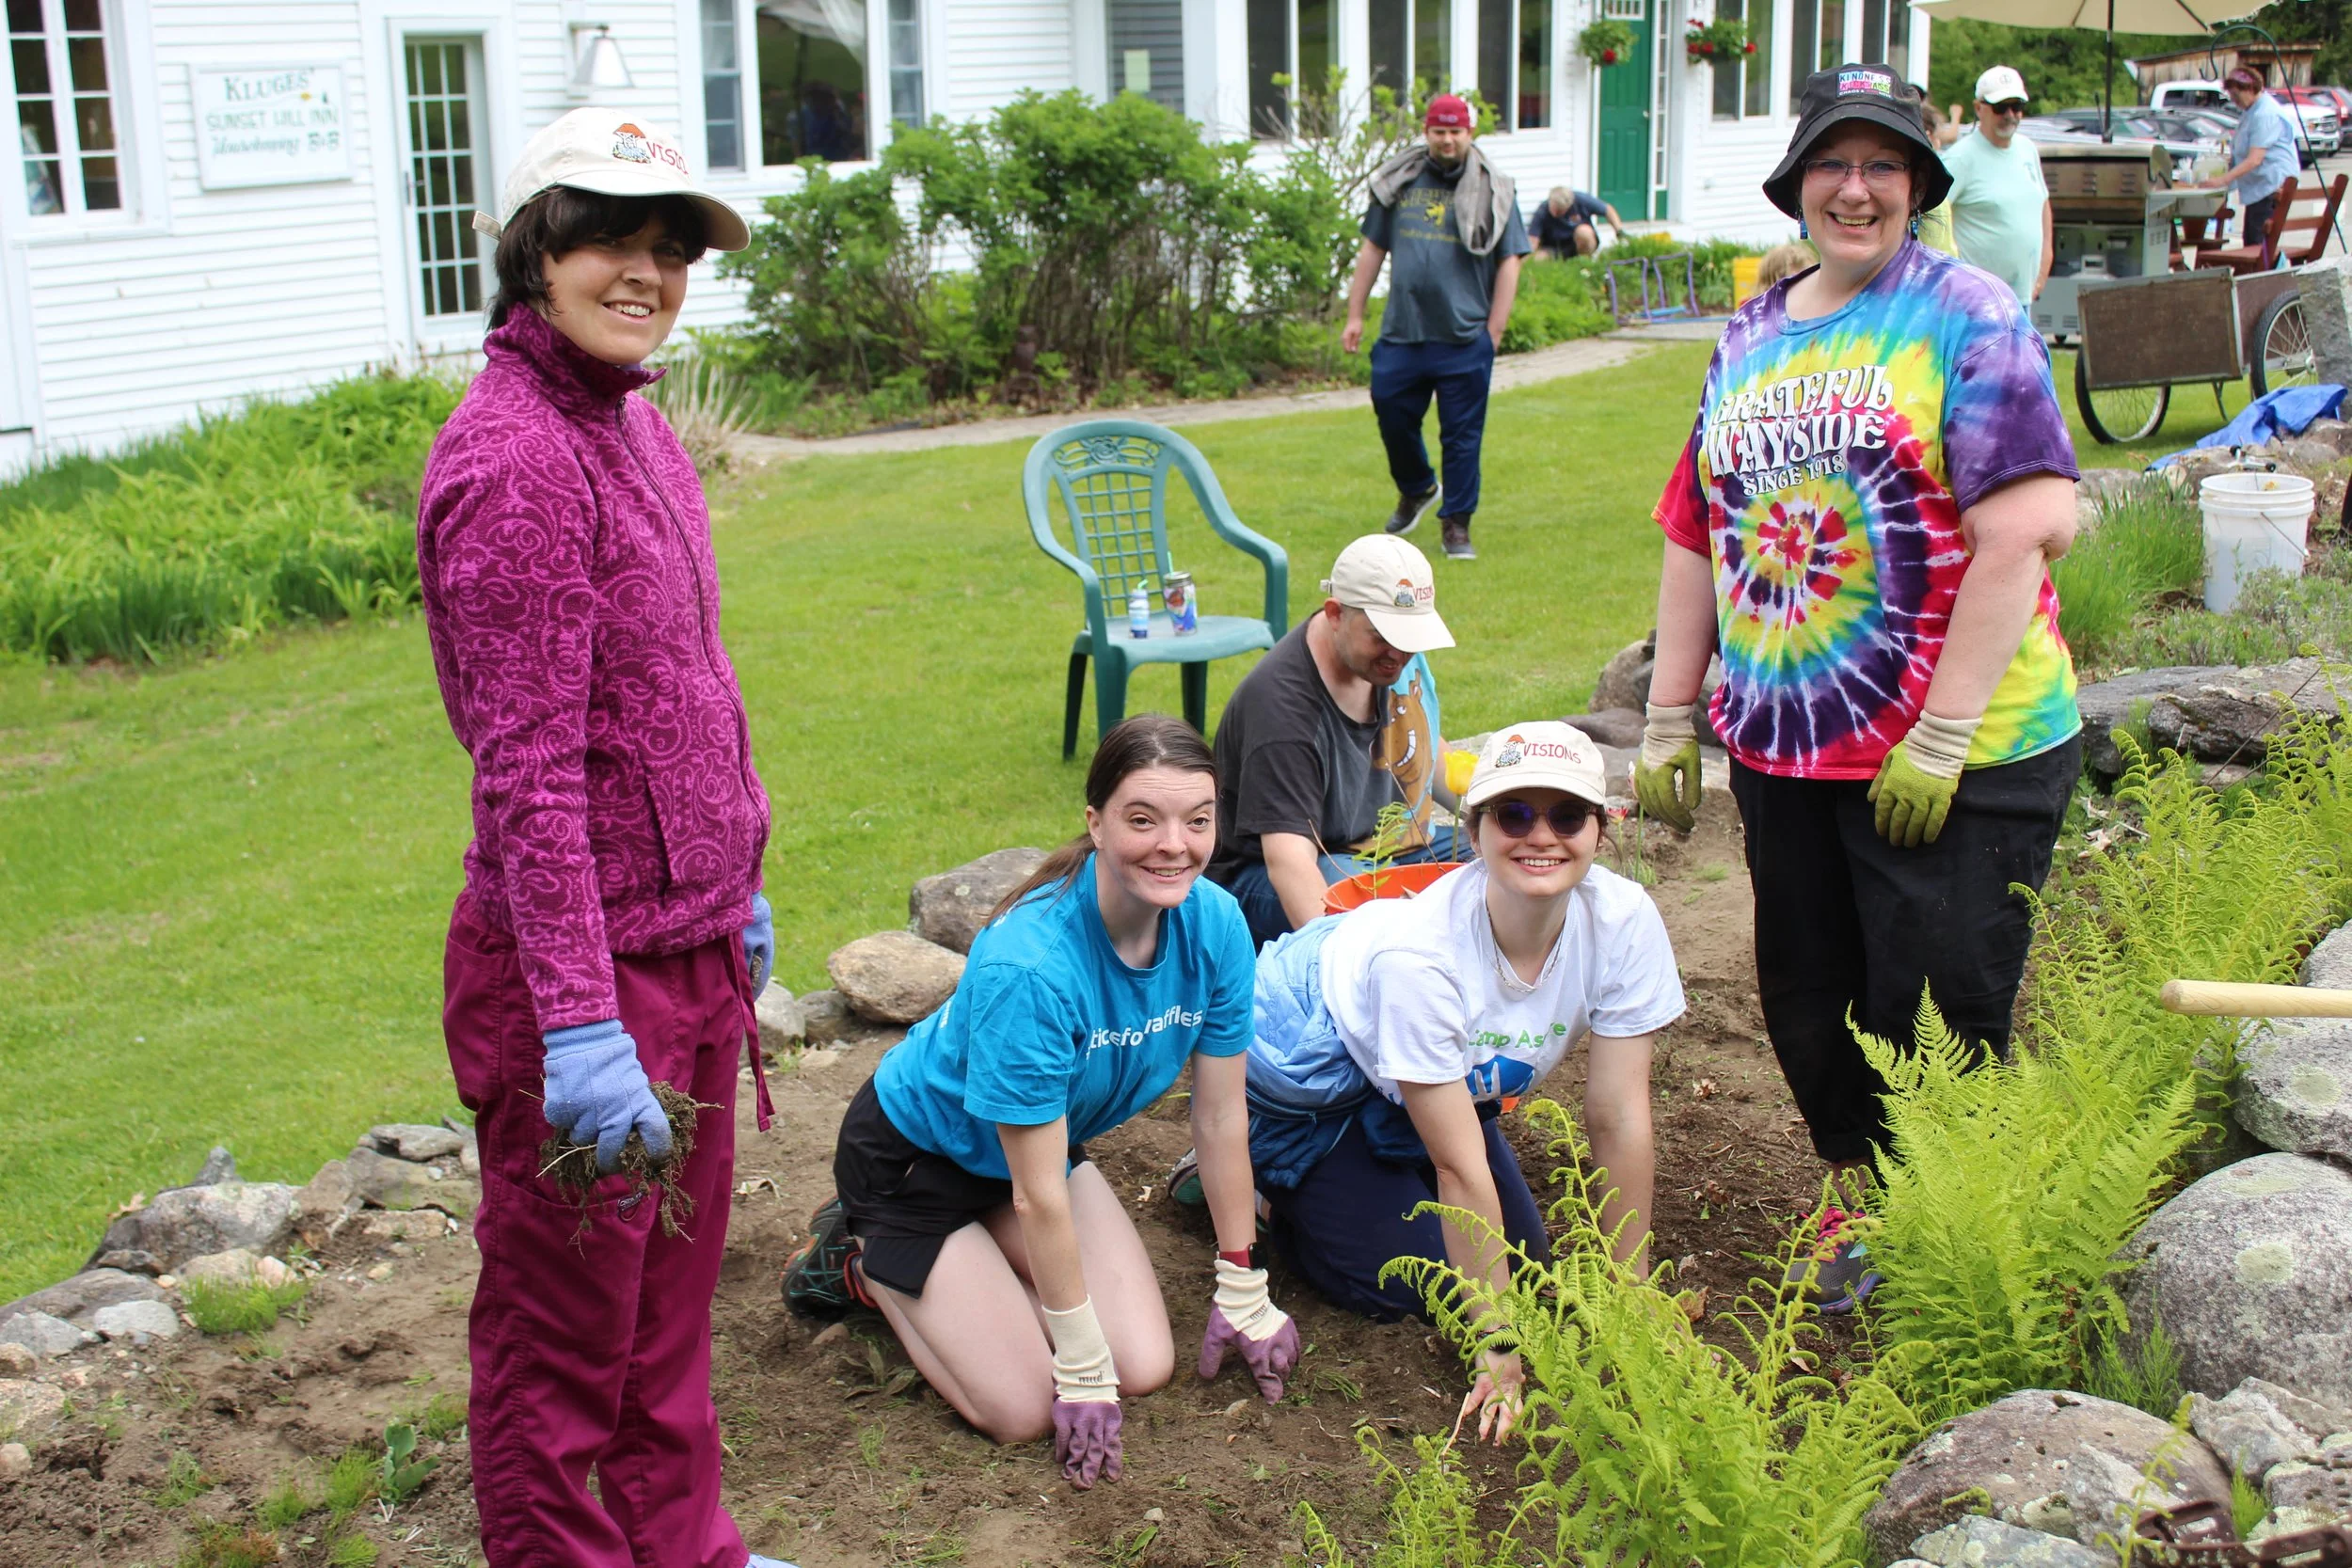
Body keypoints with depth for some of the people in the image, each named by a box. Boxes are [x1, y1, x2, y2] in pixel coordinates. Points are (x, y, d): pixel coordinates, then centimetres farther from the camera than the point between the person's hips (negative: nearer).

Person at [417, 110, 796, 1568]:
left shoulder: (637, 425, 10)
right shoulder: (515, 459, -19)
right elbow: (527, 768, -23)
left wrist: (737, 892, 20)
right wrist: (577, 1020, -24)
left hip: (689, 948, 9)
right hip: (587, 968, -9)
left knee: (675, 1283, 22)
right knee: (566, 1325, 8)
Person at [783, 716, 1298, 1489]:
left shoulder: (1214, 924, -20)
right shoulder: (1029, 967, -38)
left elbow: (1222, 1118, -8)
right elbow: (1038, 1197, -30)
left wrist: (1242, 1296, -1)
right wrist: (1082, 1369, -22)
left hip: (1048, 1137, 6)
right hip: (915, 1155, -6)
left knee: (1146, 1368, -3)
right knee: (1027, 1411, -9)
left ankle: (971, 1257, 19)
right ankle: (863, 1260, 13)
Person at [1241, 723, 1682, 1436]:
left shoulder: (1624, 921, -28)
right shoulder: (1419, 952, -40)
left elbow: (1619, 1122, -21)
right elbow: (1461, 1168, -33)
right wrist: (1499, 1347, -27)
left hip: (1446, 1074, 6)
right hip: (1308, 1059, -5)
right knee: (1403, 1286, -10)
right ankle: (1244, 1172, 13)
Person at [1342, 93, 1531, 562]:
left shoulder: (1492, 190, 3)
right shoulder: (1398, 182, 10)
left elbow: (1509, 262, 2)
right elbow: (1373, 248, 15)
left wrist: (1493, 332, -3)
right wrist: (1355, 314, 12)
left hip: (1464, 339, -3)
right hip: (1400, 332, 3)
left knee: (1462, 434, 1)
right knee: (1393, 418, 9)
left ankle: (1455, 524, 12)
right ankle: (1417, 490, 37)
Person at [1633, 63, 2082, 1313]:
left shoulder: (1966, 318, -6)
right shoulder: (1751, 336, 12)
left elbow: (2023, 529, -15)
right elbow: (1697, 533, 15)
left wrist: (1942, 738, -19)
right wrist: (1667, 719, 13)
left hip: (1958, 755, -5)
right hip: (1779, 743, 6)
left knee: (1936, 1019, 0)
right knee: (1805, 1001, 15)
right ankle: (1861, 1199, 36)